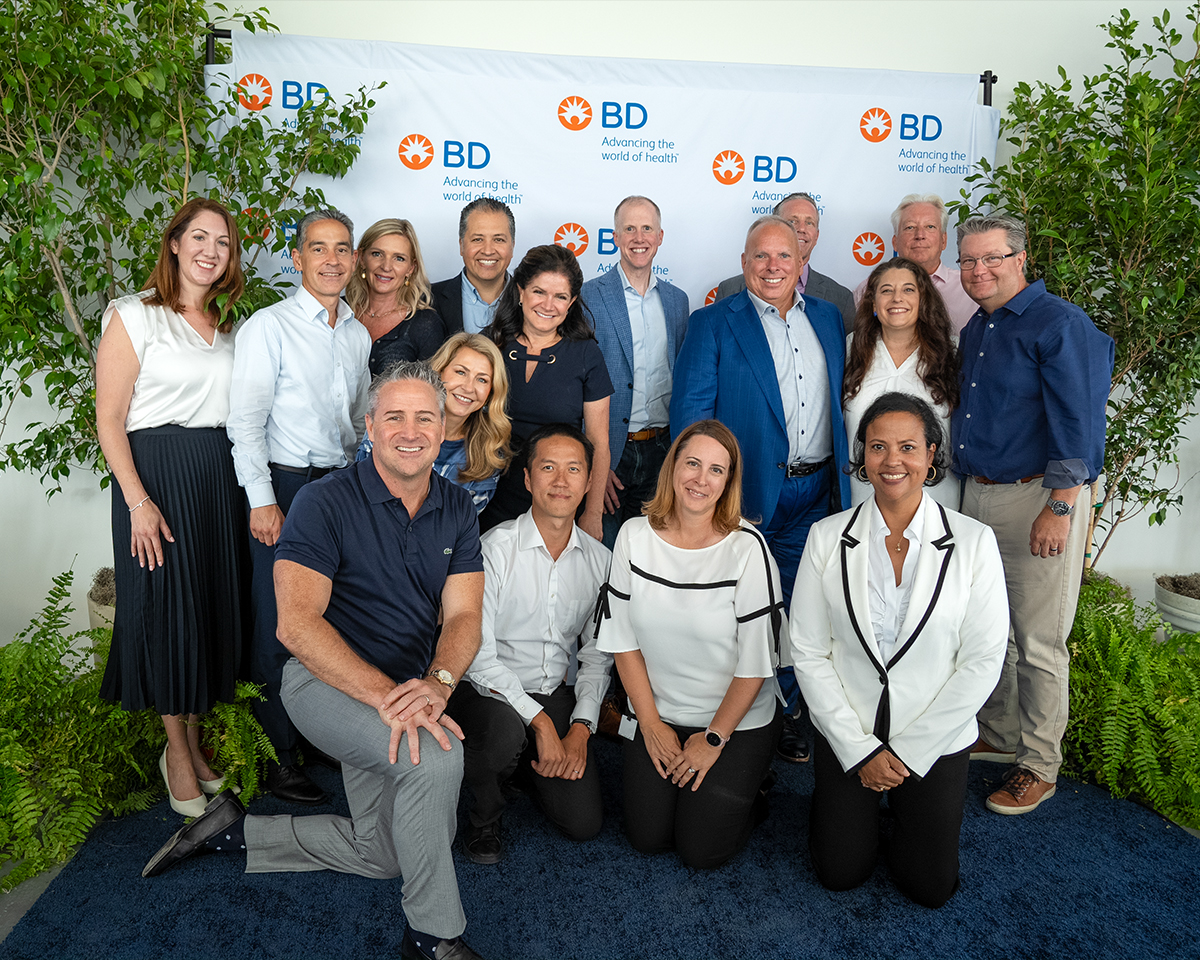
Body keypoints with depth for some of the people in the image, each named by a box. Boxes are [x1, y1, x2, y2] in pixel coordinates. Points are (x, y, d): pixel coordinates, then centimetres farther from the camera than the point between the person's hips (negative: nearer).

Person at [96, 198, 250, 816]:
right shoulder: (135, 316, -4)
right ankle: (177, 751, 16)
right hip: (156, 471, -5)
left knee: (214, 603, 9)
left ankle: (193, 738, 25)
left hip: (220, 474, 6)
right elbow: (109, 420, -8)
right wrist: (138, 502, -16)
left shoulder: (228, 326, 14)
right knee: (167, 607, 1)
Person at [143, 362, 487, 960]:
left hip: (408, 689, 6)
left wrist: (435, 684, -29)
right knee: (436, 756, -32)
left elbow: (463, 616, -7)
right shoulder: (325, 503, -15)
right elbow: (296, 624, -23)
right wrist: (385, 695, -34)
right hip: (326, 680, -6)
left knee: (384, 852, 9)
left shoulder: (457, 510, 0)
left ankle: (235, 832, 27)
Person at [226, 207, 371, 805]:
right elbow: (245, 421, -9)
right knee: (280, 623, -1)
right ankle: (277, 756, 13)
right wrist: (262, 501, -14)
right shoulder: (268, 327, -5)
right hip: (285, 486, -5)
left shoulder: (359, 334, 13)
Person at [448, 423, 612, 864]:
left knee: (584, 822, -7)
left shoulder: (599, 559, 1)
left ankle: (530, 762, 24)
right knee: (504, 732, -38)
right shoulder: (496, 549, -14)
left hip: (558, 696, 4)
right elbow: (477, 655, -16)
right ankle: (484, 818, -4)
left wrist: (581, 727, -7)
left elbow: (598, 656, 6)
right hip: (490, 691, -4)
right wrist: (540, 722, -19)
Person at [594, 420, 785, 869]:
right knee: (647, 837, 4)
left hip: (736, 720, -3)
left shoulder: (747, 547, -19)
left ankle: (750, 784, 28)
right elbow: (623, 639, -2)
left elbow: (756, 661, -15)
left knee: (701, 849, 1)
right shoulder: (634, 536, -8)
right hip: (658, 714, 3)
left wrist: (714, 738, -10)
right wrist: (651, 723, -3)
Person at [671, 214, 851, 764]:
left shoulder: (827, 318, 13)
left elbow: (840, 401, 17)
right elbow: (689, 409, -7)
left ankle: (783, 714, 29)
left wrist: (841, 479, 11)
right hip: (747, 493, -4)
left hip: (815, 492, 4)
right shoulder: (713, 323, -1)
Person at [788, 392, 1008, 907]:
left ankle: (903, 804, 35)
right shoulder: (827, 538, -9)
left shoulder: (973, 542, -11)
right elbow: (808, 652, -7)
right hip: (846, 735, 1)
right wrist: (861, 750, -11)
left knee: (930, 886, 7)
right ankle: (863, 803, 36)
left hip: (935, 742, 0)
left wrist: (908, 753, -12)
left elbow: (983, 661, -11)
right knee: (840, 873, 7)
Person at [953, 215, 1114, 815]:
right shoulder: (974, 331, 15)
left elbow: (1078, 424, -16)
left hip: (1037, 498, -8)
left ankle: (1038, 765, 16)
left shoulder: (1060, 325, -10)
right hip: (976, 497, 8)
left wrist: (1060, 509, -21)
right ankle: (999, 736, 34)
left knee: (1038, 643, 1)